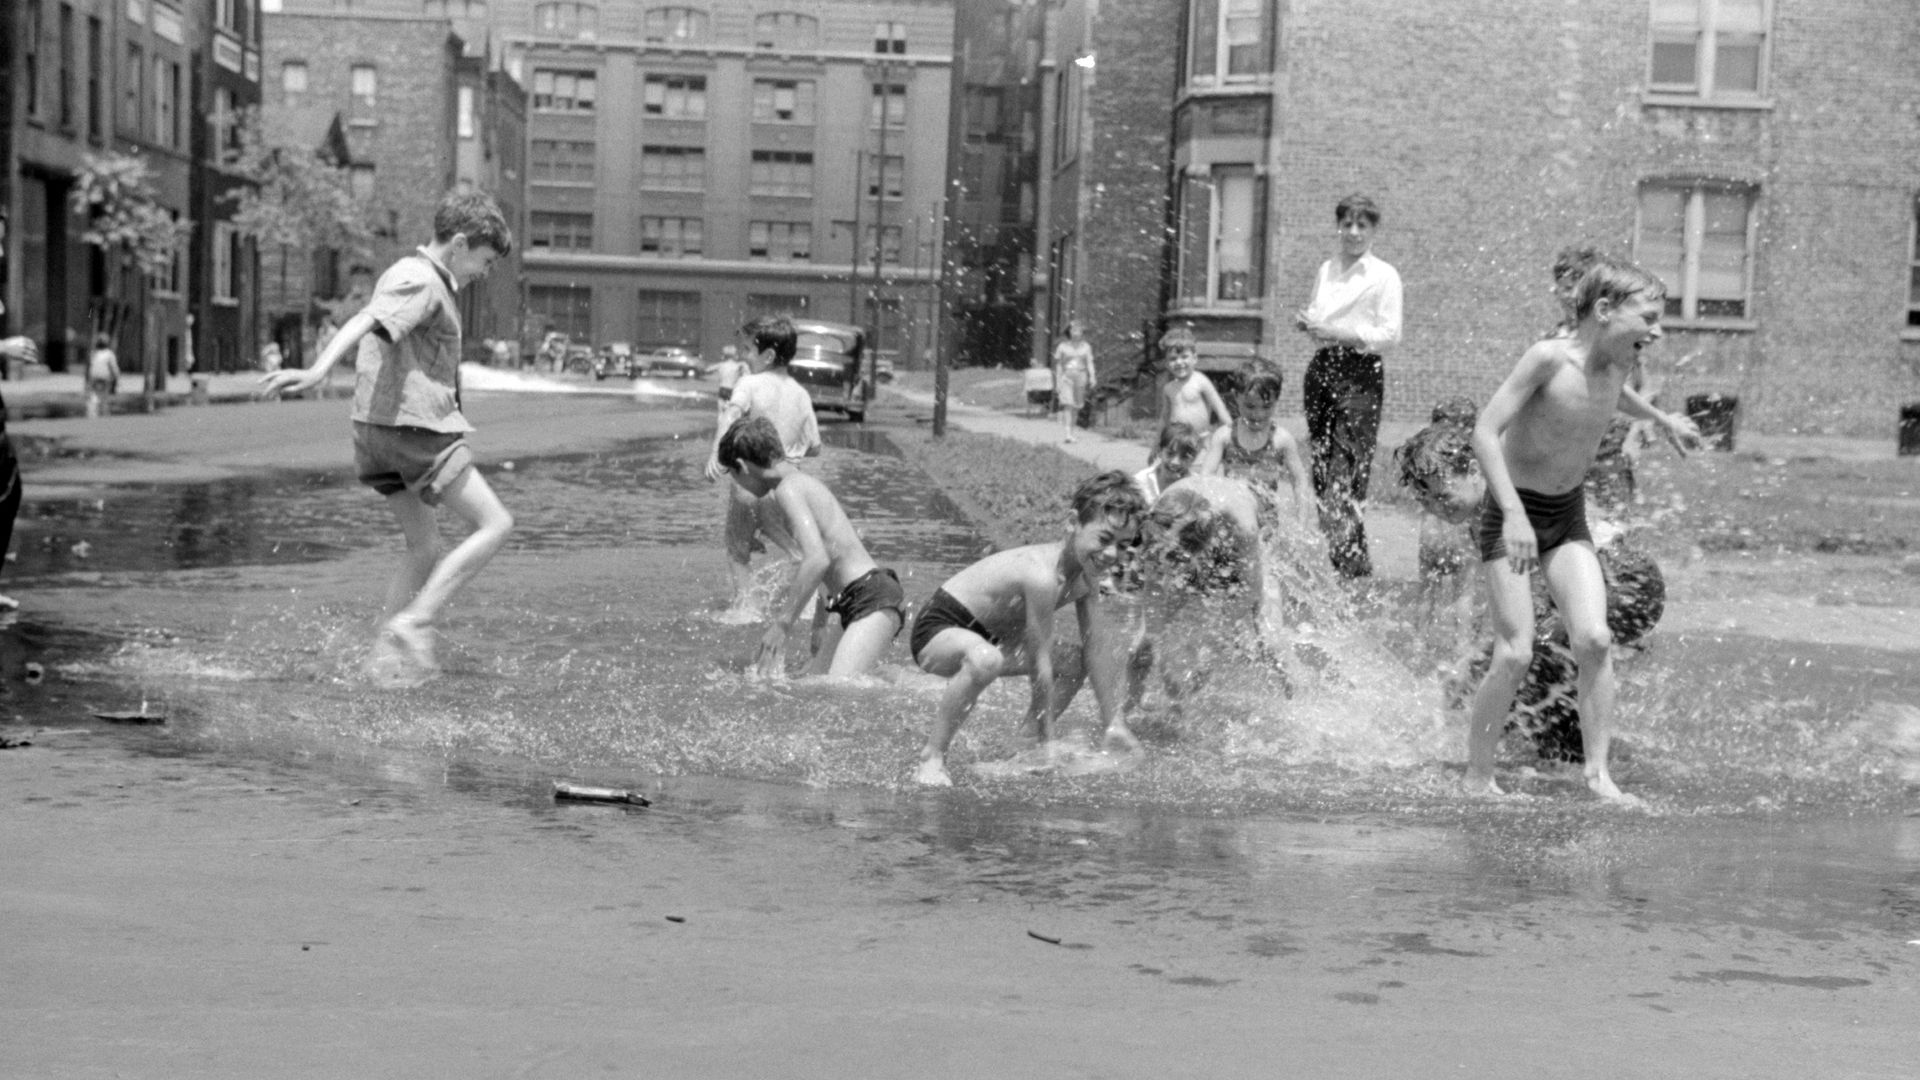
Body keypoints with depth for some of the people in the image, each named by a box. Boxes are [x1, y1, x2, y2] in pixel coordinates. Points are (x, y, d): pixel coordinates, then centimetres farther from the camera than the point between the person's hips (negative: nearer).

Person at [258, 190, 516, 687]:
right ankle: (413, 623, -12)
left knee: (424, 547, 16)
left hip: (377, 427, 10)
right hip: (415, 426, -10)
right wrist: (317, 371, -41)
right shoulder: (423, 283, -12)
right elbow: (365, 324, -27)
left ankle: (387, 658, 14)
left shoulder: (406, 273, 19)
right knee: (495, 524, -6)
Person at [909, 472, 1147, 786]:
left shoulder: (1087, 573, -4)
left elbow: (1100, 648, 2)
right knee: (984, 660, -42)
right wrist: (1049, 743, -19)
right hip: (940, 629, -10)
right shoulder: (1044, 576, -31)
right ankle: (932, 758, -28)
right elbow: (1039, 665, -26)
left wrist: (1113, 725, 2)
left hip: (988, 634, 10)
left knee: (1075, 663, 13)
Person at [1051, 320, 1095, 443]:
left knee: (1076, 407, 9)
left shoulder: (1086, 347, 6)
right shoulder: (1063, 346, 1)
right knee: (1067, 405, -15)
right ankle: (1068, 435, -22)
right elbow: (1058, 365, 5)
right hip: (1066, 377, -2)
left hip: (1080, 377, 2)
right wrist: (1057, 382, 1)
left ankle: (1071, 432, 25)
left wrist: (1092, 377, -15)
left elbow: (1090, 363, 1)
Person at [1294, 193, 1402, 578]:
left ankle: (1352, 558, -15)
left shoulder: (1384, 276, 0)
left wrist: (1339, 333, -15)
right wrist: (1306, 322, 2)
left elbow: (1390, 333, -7)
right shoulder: (1326, 271, 17)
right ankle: (1333, 551, 11)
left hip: (1360, 372, -6)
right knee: (1321, 466, 4)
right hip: (1321, 368, 6)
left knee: (1345, 472, -14)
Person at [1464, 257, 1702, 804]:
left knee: (1595, 641, -12)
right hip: (1512, 514, -6)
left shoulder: (1617, 365, 0)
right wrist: (1514, 513, -36)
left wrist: (1662, 419, 40)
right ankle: (1477, 777, 5)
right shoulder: (1550, 357, -21)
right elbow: (1485, 432, -27)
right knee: (1515, 655, -12)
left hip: (1569, 518, 6)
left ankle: (1598, 774, -5)